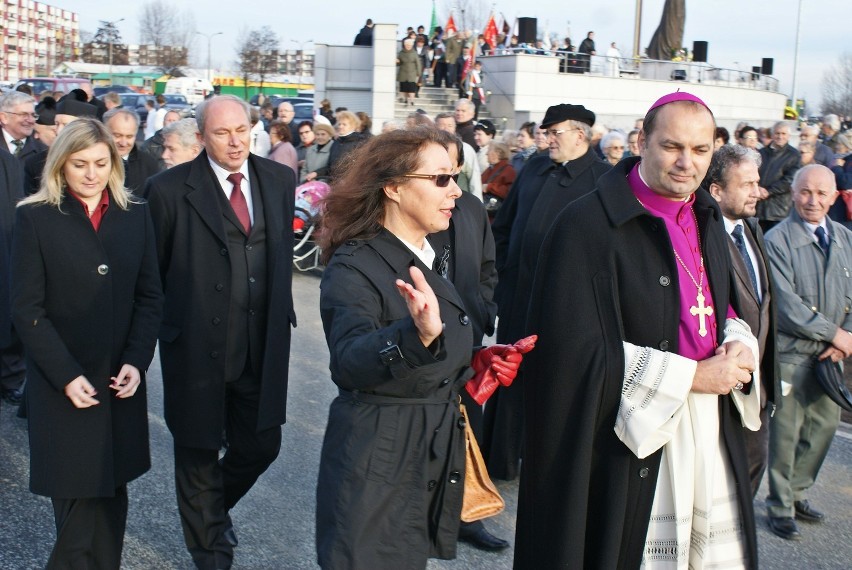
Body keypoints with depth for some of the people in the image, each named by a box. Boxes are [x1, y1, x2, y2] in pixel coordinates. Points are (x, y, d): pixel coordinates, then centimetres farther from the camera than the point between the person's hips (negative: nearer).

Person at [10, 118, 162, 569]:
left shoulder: (135, 215, 6)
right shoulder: (35, 217, -3)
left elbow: (150, 297, 5)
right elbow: (27, 308, -6)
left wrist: (136, 361, -7)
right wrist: (66, 376, -14)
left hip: (121, 382, 3)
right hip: (63, 387, -3)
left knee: (110, 494, 10)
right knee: (78, 499, 0)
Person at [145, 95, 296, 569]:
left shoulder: (280, 179, 4)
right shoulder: (170, 189, -9)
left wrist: (280, 310, 12)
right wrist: (166, 323, 1)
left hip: (262, 347, 4)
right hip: (197, 347, -3)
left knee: (261, 446, 12)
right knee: (199, 455, 12)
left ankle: (215, 506, 45)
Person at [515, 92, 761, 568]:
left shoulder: (707, 218, 11)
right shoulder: (588, 224, -14)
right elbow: (577, 349, -19)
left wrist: (739, 346, -4)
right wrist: (689, 376, -16)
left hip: (714, 426, 7)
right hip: (632, 428, -6)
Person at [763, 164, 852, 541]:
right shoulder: (777, 240, -10)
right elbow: (786, 304, -16)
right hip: (791, 354, -6)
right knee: (786, 432, 2)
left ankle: (797, 494, 31)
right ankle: (780, 507, 18)